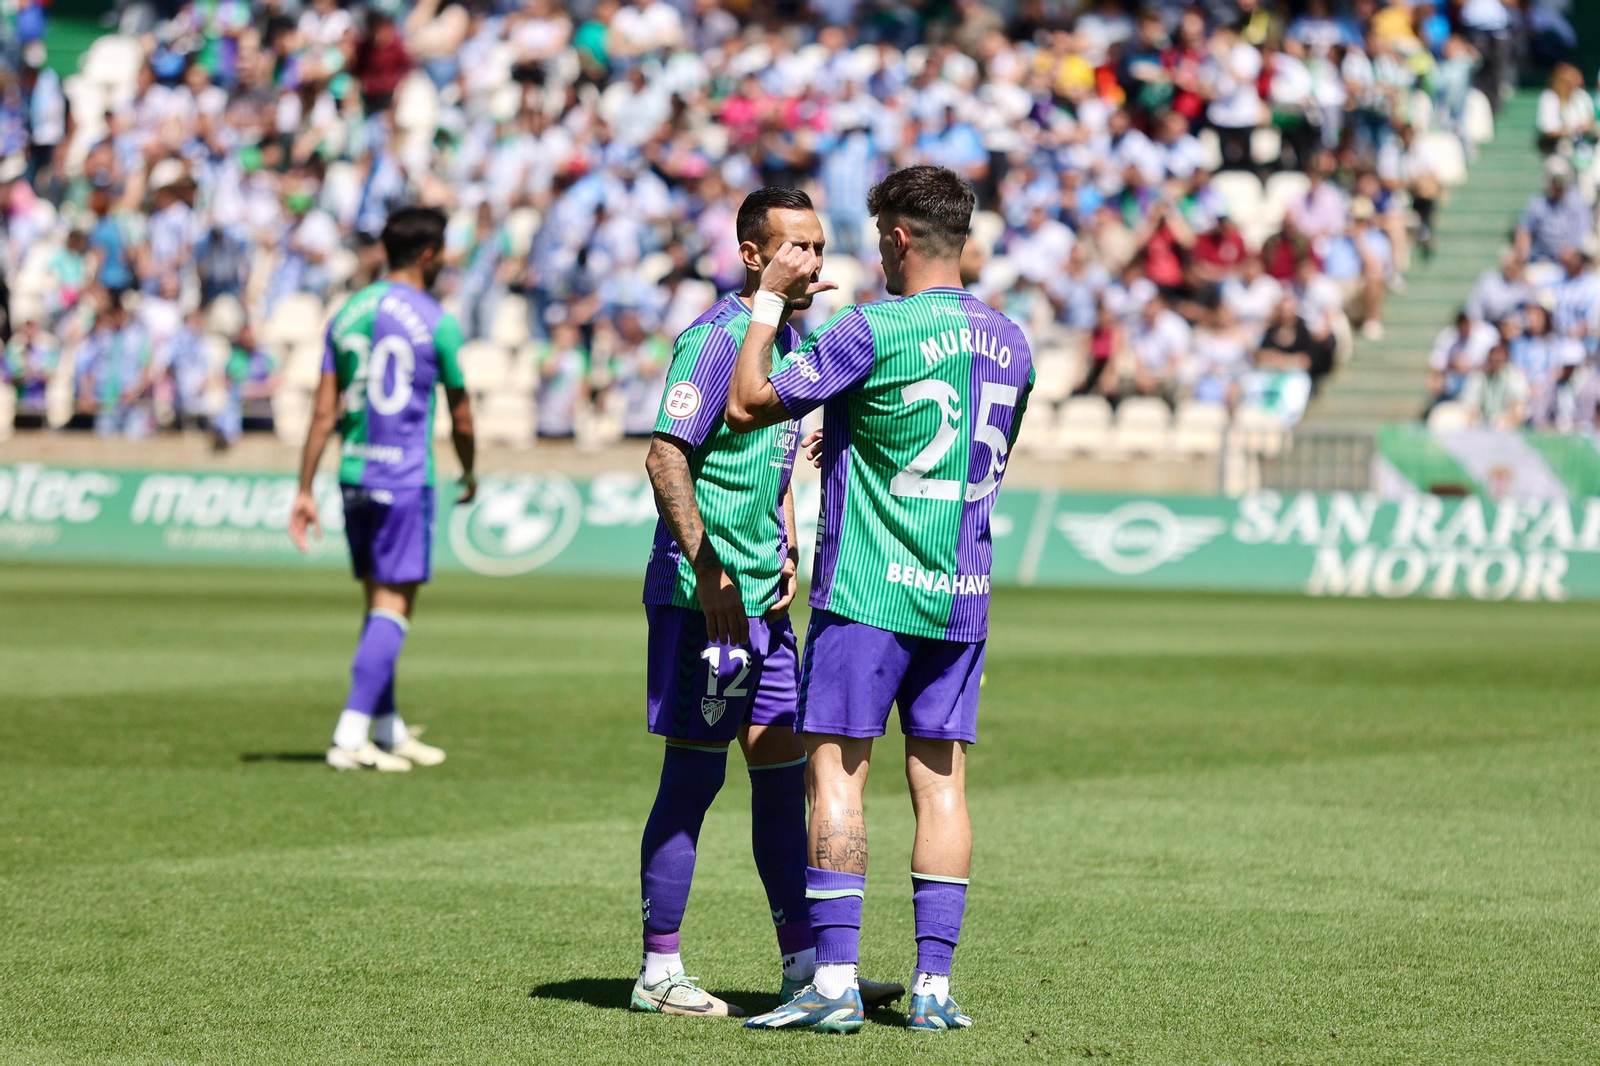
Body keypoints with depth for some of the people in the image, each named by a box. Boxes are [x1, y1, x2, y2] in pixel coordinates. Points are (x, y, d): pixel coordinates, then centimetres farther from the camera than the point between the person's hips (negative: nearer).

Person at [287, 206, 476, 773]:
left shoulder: (347, 315, 8)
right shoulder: (436, 323, -6)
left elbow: (324, 412, 6)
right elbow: (460, 416, 2)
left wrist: (304, 490, 8)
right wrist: (469, 476, 20)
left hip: (353, 473, 6)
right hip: (405, 478, -6)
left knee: (379, 599, 16)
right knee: (394, 606, -5)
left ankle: (388, 729, 24)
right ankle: (350, 736, -14)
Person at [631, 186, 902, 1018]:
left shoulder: (793, 338, 15)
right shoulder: (715, 338, -13)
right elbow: (664, 458, -18)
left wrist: (788, 553, 13)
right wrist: (708, 570, -22)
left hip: (763, 598, 9)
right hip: (699, 596, -9)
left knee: (782, 770, 9)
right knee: (694, 775, -4)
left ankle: (803, 966, 15)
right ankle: (658, 973, 4)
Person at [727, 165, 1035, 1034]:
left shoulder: (873, 332, -13)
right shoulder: (1007, 342, 9)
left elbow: (747, 406, -11)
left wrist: (771, 301, 0)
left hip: (868, 591, -6)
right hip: (961, 598, 6)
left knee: (835, 770, -3)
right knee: (941, 780, 7)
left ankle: (835, 980, -8)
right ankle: (932, 985, 5)